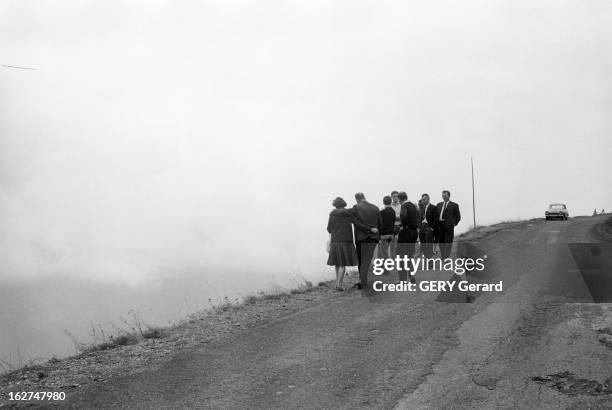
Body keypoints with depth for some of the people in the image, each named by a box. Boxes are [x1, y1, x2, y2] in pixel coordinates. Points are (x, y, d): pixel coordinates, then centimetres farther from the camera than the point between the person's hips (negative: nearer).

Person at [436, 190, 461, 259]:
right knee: (440, 241, 5)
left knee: (448, 242, -5)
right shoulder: (439, 205, 17)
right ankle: (442, 256, 13)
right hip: (440, 225, 4)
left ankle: (447, 256, -2)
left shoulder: (454, 205, 5)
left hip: (448, 225, -4)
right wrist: (437, 223, 8)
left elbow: (458, 217, 6)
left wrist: (454, 224, -1)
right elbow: (436, 215, 19)